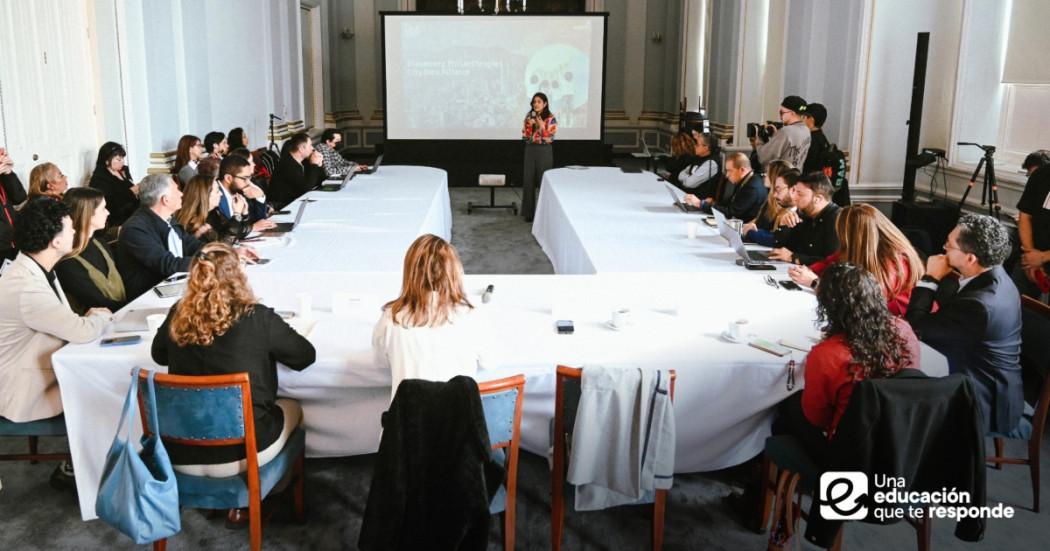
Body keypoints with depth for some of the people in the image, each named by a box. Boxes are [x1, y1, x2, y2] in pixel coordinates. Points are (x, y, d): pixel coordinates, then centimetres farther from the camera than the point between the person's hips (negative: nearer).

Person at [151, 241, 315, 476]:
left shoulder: (178, 315, -5)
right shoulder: (257, 317, -15)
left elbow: (158, 355, 15)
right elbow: (306, 356, -1)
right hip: (241, 453, -4)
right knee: (291, 408, 28)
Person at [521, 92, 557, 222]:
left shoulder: (551, 119, -7)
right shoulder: (529, 116, 5)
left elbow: (549, 139, -12)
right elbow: (524, 137, 3)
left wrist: (542, 126, -23)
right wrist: (529, 125, -13)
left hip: (544, 152, -4)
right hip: (530, 150, 4)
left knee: (543, 181, 0)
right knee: (528, 181, 3)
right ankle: (529, 212, 12)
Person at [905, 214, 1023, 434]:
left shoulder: (980, 305, -35)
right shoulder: (991, 275, -5)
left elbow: (915, 328, -23)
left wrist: (930, 278, -17)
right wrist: (938, 277, -11)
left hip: (985, 401, -8)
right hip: (987, 383, 8)